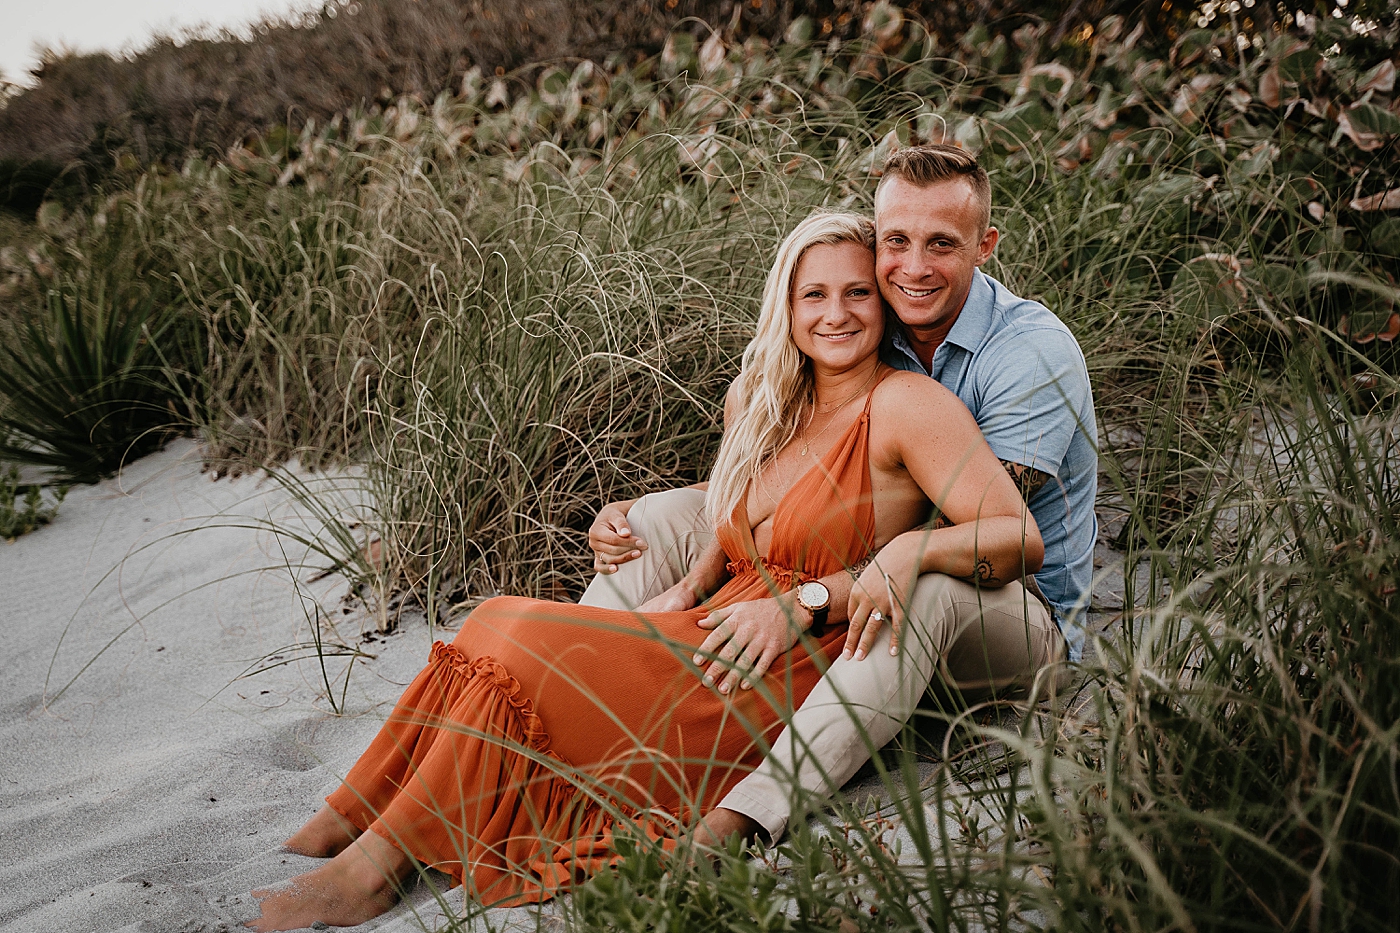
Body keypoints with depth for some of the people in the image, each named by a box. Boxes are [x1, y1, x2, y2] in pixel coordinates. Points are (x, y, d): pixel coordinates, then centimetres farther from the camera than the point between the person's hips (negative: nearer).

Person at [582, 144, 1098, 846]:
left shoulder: (1034, 352, -19)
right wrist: (630, 518, -12)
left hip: (1018, 611, -5)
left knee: (927, 585, -43)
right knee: (668, 513, -7)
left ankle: (739, 823, -51)